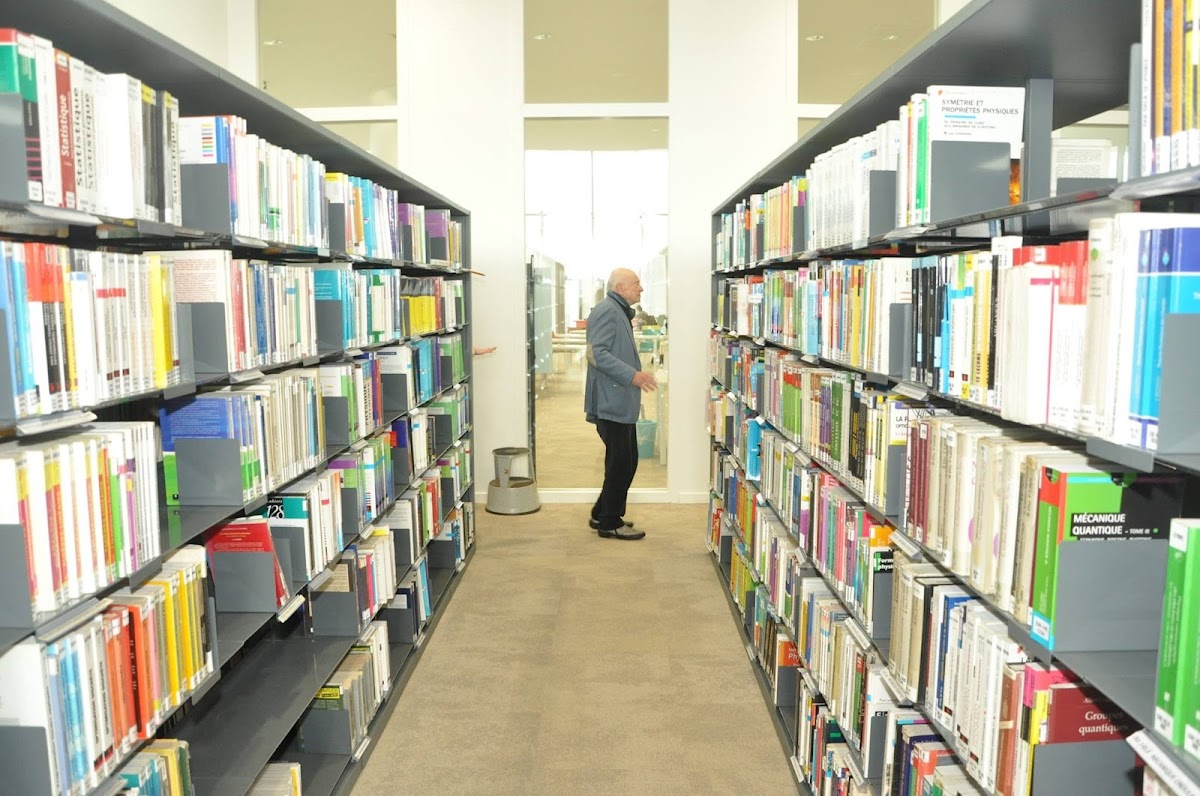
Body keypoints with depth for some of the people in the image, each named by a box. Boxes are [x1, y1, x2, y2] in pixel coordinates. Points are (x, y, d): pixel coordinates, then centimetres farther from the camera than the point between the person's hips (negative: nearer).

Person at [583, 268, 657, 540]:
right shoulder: (606, 311, -13)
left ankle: (602, 515, 26)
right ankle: (609, 523, 6)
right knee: (620, 462, -5)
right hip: (611, 402, -11)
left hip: (621, 403, 11)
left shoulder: (620, 312, 20)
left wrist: (636, 374, 18)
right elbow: (598, 353, -23)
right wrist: (632, 375, -24)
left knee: (626, 461, 15)